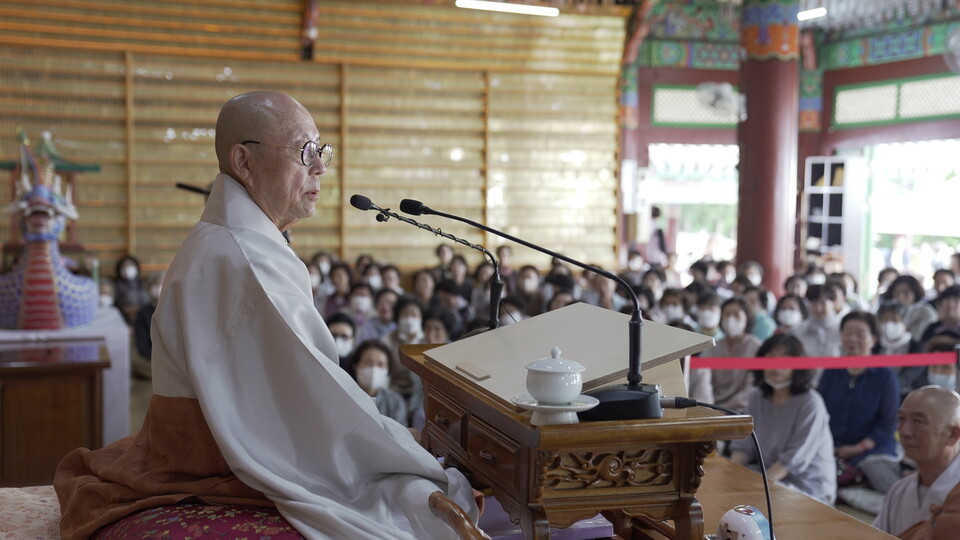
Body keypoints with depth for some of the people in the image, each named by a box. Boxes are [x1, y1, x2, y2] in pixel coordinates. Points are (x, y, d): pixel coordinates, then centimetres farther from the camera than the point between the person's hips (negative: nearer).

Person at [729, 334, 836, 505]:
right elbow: (744, 445, 5)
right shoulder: (757, 398, 8)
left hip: (809, 486, -7)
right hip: (773, 475, 7)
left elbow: (795, 458, -18)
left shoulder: (811, 403, -14)